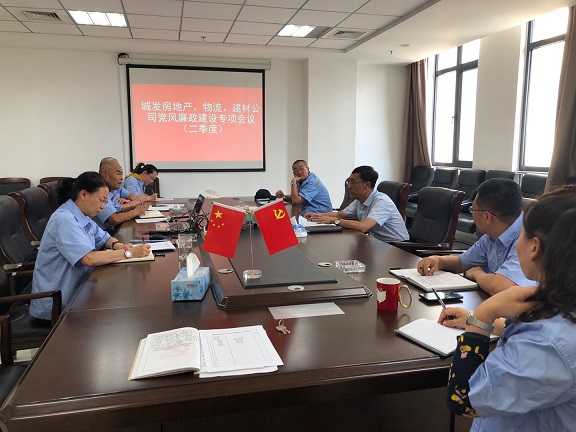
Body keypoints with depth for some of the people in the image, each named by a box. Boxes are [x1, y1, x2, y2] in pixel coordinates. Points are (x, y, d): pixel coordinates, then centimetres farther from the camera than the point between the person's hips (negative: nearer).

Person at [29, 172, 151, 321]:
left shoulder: (82, 215, 5)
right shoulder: (64, 220, -23)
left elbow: (103, 238, 17)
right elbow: (90, 259, -32)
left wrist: (117, 245, -6)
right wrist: (128, 252, -25)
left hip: (74, 288, 8)